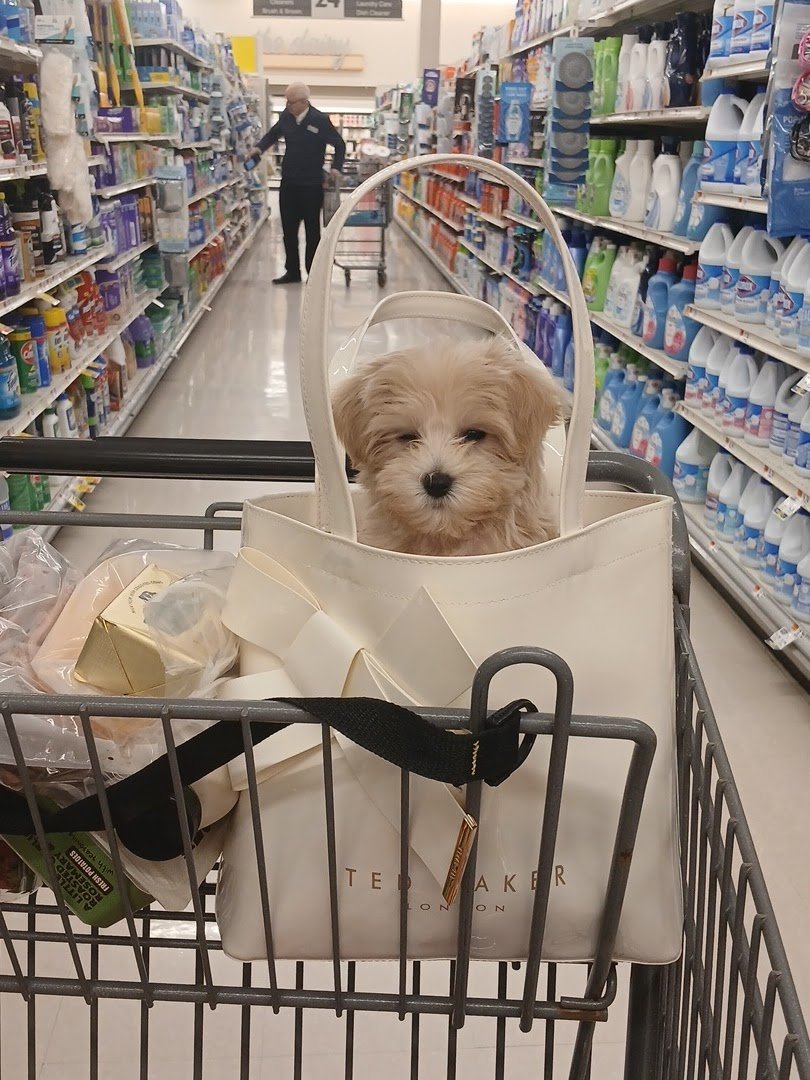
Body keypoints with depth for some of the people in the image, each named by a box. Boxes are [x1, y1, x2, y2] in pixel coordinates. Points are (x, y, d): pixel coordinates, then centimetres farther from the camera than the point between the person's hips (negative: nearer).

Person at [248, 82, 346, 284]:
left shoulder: (320, 120, -13)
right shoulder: (286, 116, 1)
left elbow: (339, 145, -2)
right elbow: (273, 133, 19)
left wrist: (336, 168, -13)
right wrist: (259, 149, 4)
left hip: (311, 185, -5)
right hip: (288, 183, 5)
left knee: (312, 230, 5)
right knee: (289, 229, 10)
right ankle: (292, 271, 21)